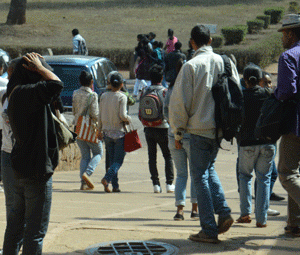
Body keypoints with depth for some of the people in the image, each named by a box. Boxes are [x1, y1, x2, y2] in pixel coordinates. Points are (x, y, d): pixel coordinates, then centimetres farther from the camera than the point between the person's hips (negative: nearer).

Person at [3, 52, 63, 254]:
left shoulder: (16, 93, 9)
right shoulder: (28, 94, -19)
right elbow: (56, 84, -32)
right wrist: (40, 68, -14)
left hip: (21, 169, 9)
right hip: (37, 171, -9)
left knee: (16, 223, 18)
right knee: (35, 229, -3)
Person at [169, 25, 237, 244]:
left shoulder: (191, 66, -10)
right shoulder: (225, 63, 3)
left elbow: (180, 102, -9)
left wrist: (178, 132, 0)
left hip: (200, 129, -5)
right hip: (220, 128, 5)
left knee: (200, 176, 2)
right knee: (209, 168, 24)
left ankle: (210, 230, 0)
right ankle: (223, 211, 7)